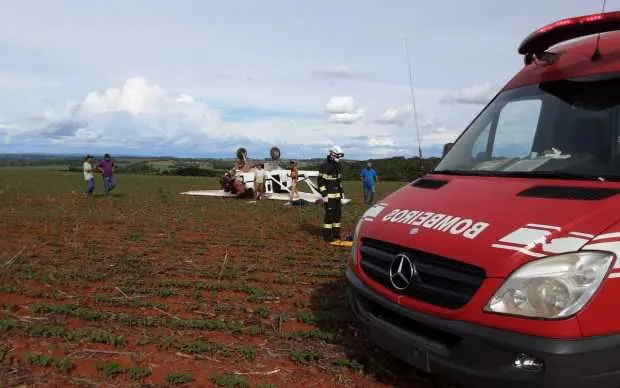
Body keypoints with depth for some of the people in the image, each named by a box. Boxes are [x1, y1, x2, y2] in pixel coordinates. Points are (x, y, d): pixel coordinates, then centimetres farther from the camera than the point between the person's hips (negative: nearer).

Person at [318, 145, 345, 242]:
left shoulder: (337, 165, 13)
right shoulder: (325, 166, -13)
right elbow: (320, 181, -16)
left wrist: (341, 191, 20)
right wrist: (324, 195, -20)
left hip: (337, 195, 8)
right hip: (329, 195, -8)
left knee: (338, 214, 10)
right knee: (330, 214, -8)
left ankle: (336, 234, 20)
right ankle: (327, 236, -1)